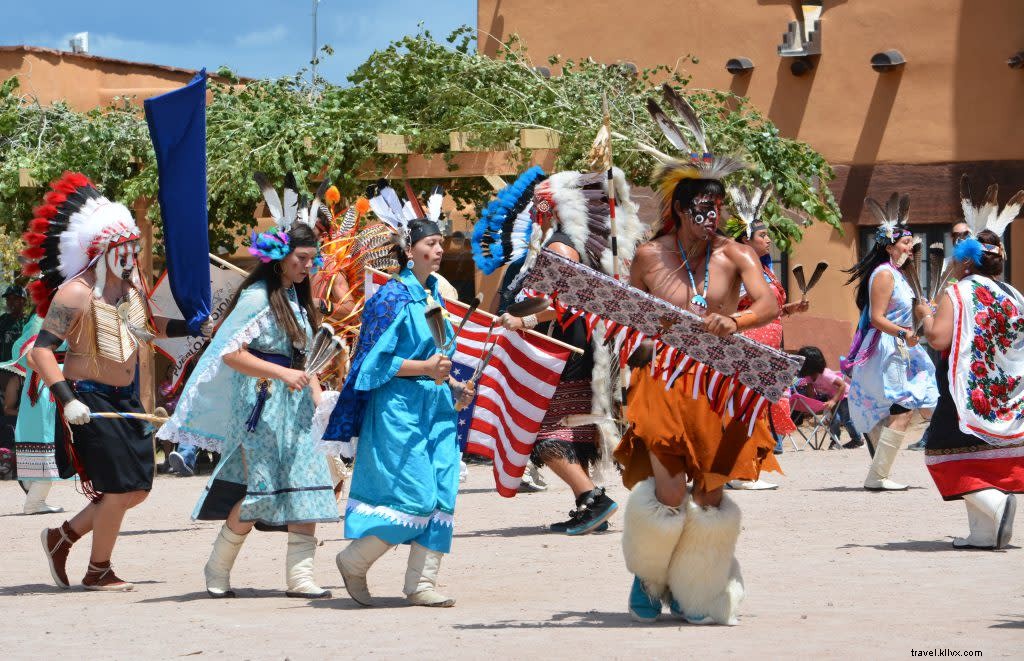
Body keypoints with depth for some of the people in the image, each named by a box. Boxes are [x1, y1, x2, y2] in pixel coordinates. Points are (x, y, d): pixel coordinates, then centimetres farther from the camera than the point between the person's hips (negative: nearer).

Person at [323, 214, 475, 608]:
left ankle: (422, 583, 5)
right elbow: (378, 359, -13)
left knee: (441, 497, 1)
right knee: (415, 497, -12)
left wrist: (455, 387, 8)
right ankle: (353, 562, 6)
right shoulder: (394, 296, -9)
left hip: (436, 406, 8)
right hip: (400, 407, -8)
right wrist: (424, 368, -21)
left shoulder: (433, 295, 15)